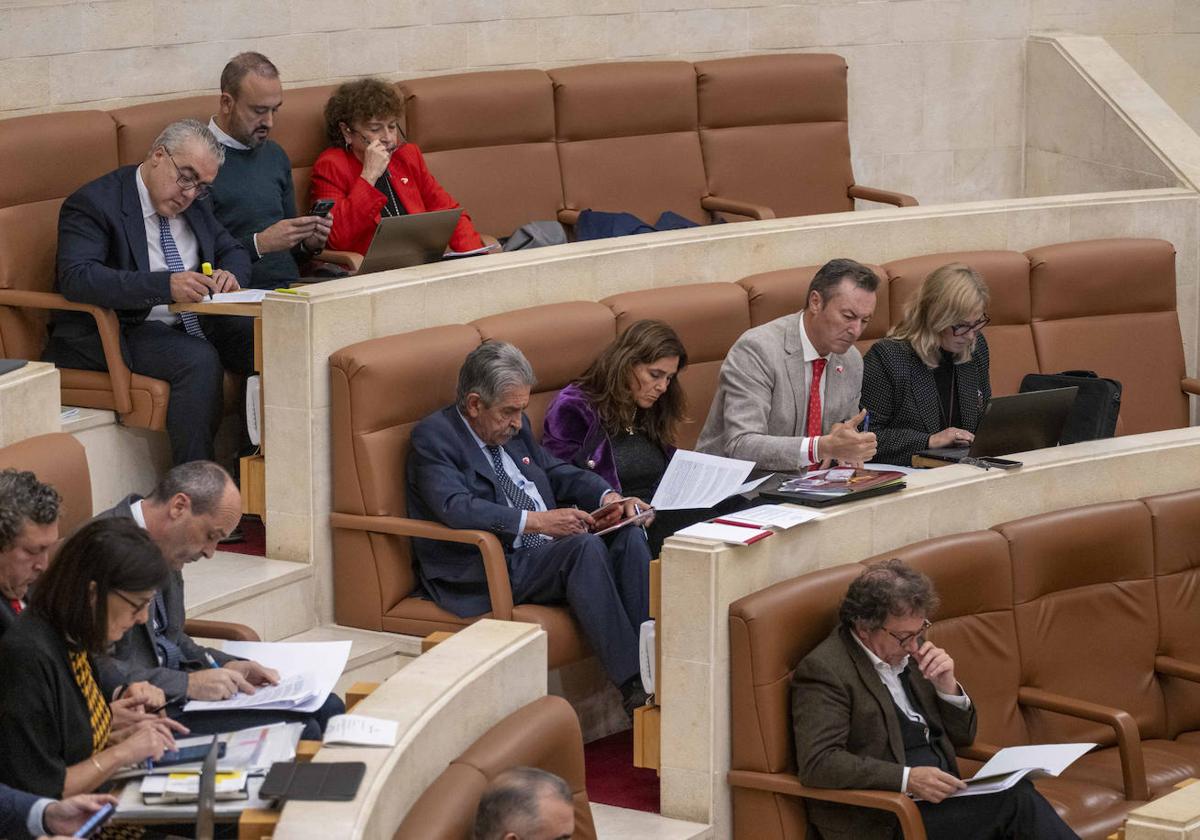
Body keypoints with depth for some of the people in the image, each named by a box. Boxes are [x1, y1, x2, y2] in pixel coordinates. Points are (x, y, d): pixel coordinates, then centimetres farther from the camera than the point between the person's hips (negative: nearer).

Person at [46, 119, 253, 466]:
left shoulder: (195, 203, 10)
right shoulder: (93, 203, -14)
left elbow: (233, 251, 20)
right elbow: (76, 277, -28)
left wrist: (229, 274, -8)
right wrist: (166, 285, -38)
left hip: (193, 320, 7)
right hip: (116, 333, -7)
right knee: (199, 359, -33)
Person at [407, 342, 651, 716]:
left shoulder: (514, 427, 15)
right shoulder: (433, 436, -9)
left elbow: (558, 471, 24)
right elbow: (456, 508, -24)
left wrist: (608, 497, 3)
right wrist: (535, 521, -32)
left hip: (547, 551, 8)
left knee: (628, 535, -14)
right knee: (586, 547, -30)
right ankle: (633, 685, -33)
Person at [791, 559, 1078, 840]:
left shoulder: (909, 651, 14)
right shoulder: (823, 669, -9)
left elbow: (961, 736, 22)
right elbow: (817, 763, -20)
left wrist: (946, 686, 1)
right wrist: (907, 778, -28)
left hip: (938, 798, 7)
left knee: (1018, 796, -23)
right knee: (1016, 799, -24)